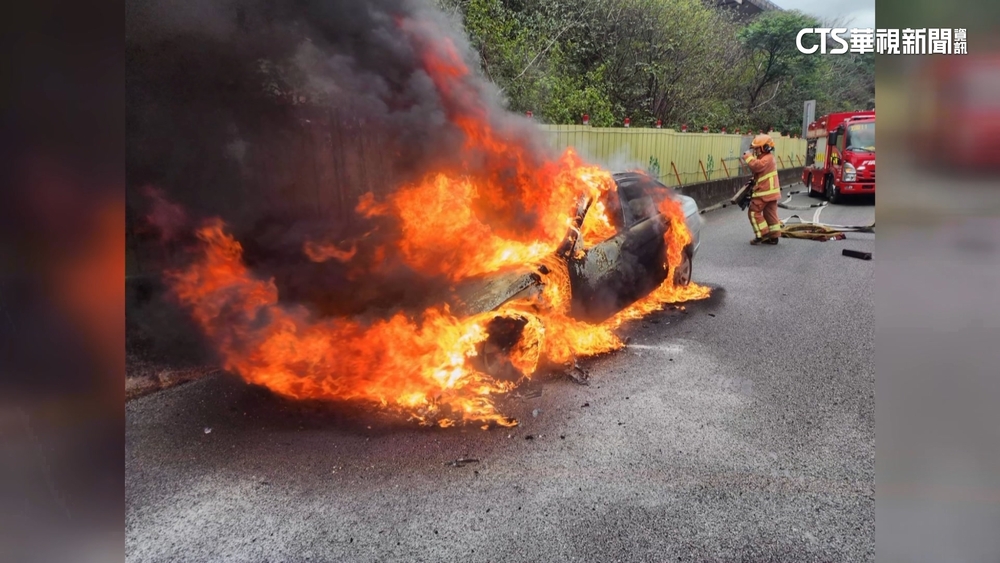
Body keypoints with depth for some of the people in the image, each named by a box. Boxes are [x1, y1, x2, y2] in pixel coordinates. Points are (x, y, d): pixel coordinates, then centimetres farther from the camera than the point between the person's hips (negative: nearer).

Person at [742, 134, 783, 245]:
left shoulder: (767, 158, -15)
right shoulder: (767, 158, 19)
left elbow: (756, 166, -31)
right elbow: (758, 169, 19)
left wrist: (748, 156, -19)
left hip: (764, 192, -10)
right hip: (770, 191, 10)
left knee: (754, 211, -5)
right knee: (770, 214, 11)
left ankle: (762, 234, -5)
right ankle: (774, 236, 12)